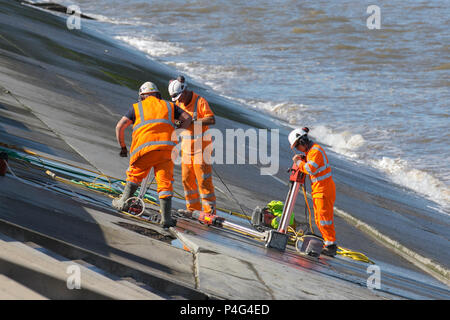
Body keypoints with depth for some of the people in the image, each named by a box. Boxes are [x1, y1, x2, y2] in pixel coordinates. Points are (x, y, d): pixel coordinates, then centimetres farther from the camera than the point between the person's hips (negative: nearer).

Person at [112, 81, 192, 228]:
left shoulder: (137, 107, 17)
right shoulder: (168, 106, 23)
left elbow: (120, 126, 9)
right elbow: (187, 118, 16)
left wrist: (122, 147, 20)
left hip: (145, 149, -1)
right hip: (167, 148, 1)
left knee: (135, 175, 23)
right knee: (165, 182, 1)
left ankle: (123, 202, 32)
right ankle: (166, 218, -6)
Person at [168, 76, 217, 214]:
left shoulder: (200, 101, -14)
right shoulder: (178, 103, 7)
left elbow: (212, 120, -24)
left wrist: (192, 121, -32)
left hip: (201, 145, -7)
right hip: (187, 145, 7)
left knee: (203, 179, -9)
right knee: (187, 178, 7)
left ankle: (210, 211, -7)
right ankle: (193, 208, 17)